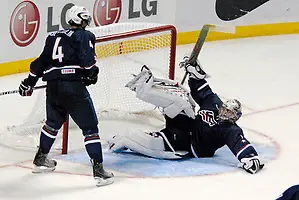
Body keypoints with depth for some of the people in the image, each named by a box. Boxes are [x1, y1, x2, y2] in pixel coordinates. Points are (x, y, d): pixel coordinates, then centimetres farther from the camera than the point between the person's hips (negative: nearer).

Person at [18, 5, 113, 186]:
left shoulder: (54, 37, 20)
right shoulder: (85, 36, 1)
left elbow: (41, 61, 24)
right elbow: (87, 59, -16)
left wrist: (29, 82, 33)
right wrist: (93, 72, 3)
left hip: (53, 87, 7)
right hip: (74, 86, -7)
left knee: (54, 122, 30)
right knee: (90, 127, -2)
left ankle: (40, 159, 42)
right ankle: (98, 169, -9)